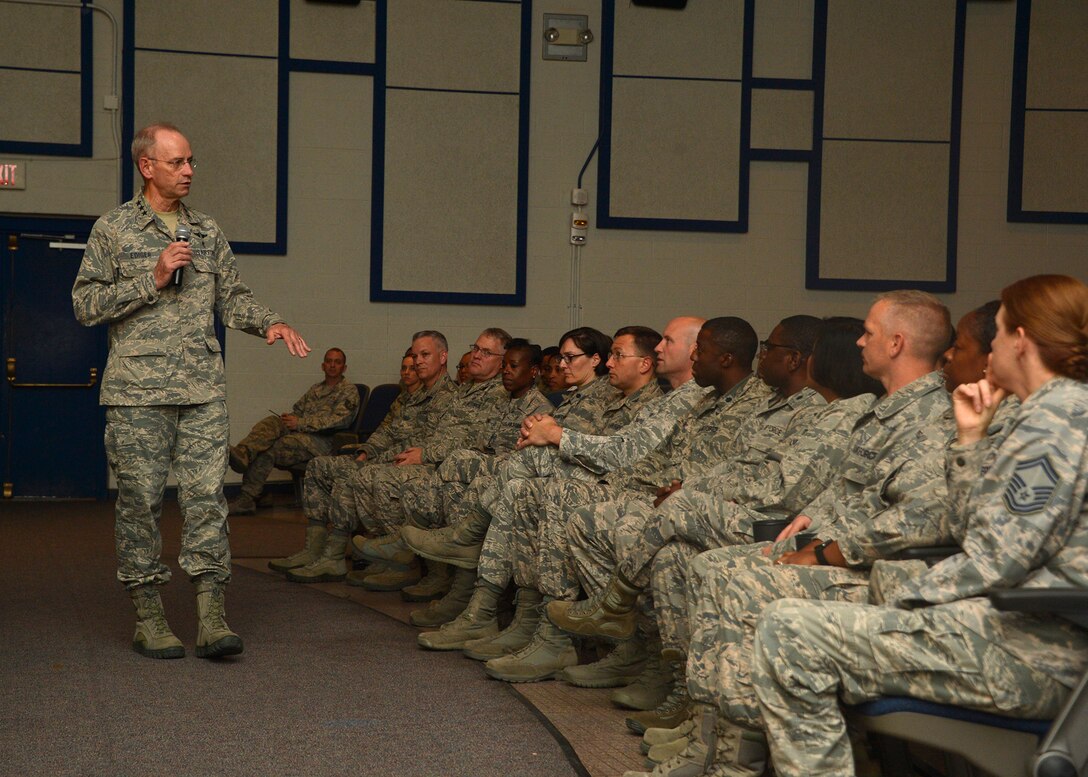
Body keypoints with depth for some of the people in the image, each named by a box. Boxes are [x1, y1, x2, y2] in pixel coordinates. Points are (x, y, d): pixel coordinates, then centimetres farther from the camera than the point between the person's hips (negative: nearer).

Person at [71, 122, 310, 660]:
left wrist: (269, 323, -2)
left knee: (207, 495, -3)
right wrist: (153, 280, -10)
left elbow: (231, 296, 17)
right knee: (141, 499, 1)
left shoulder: (207, 231, 15)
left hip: (203, 391, 3)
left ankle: (211, 617, -3)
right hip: (137, 391, -3)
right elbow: (86, 303, -2)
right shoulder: (113, 229, 3)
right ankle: (147, 617, 12)